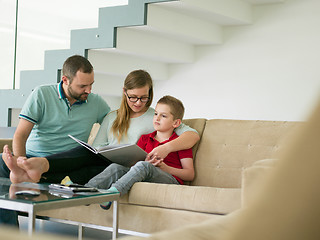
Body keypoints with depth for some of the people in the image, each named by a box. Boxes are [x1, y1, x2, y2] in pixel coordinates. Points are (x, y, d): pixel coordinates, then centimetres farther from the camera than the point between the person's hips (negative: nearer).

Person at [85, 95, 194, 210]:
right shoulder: (145, 139, 25)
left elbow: (190, 175, 5)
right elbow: (134, 162, 17)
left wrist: (164, 167, -8)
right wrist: (146, 162, -6)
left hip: (171, 180, -4)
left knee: (143, 166, -34)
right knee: (116, 167, -21)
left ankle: (111, 193, -49)